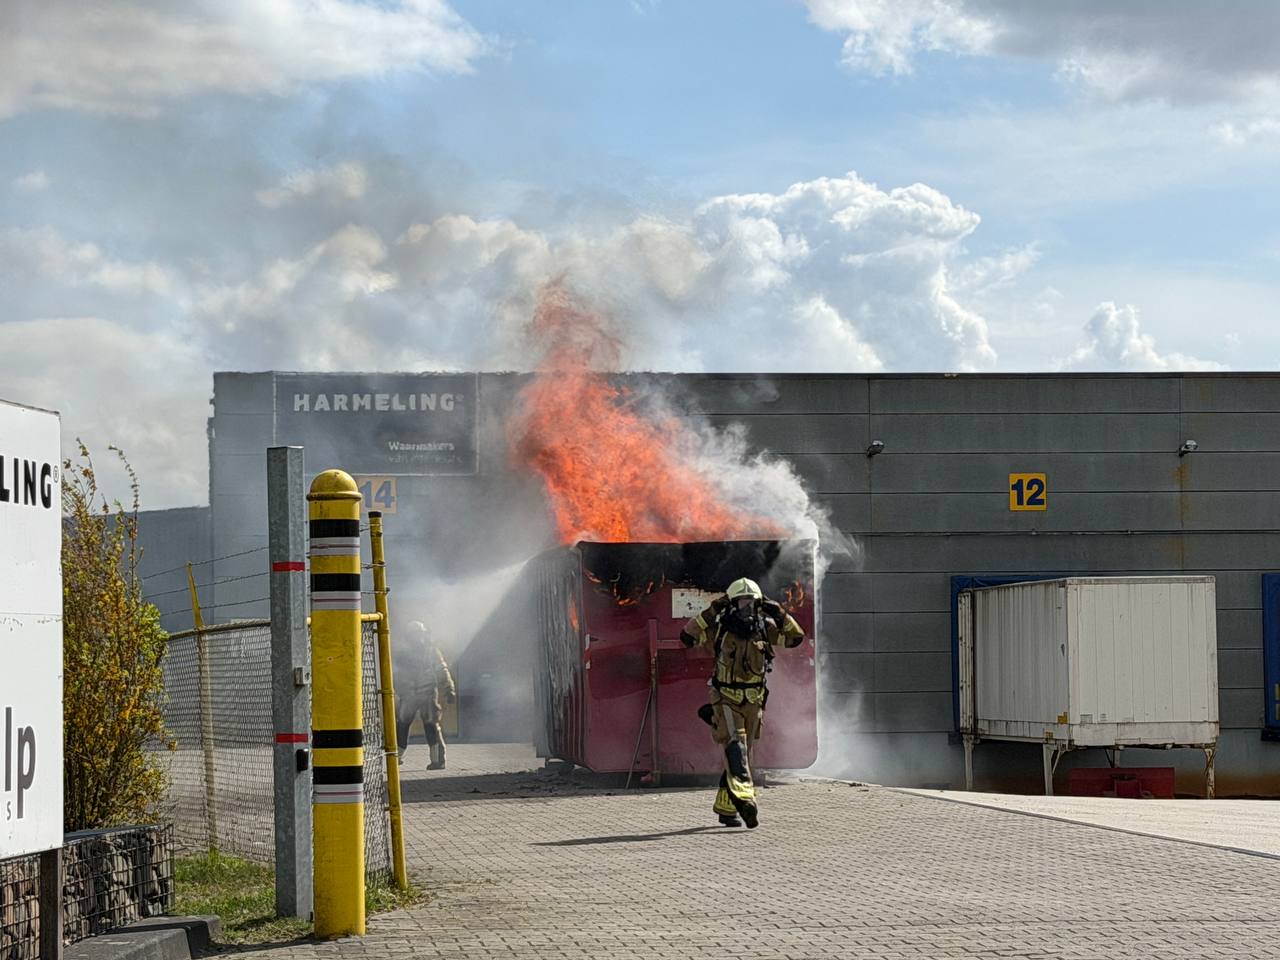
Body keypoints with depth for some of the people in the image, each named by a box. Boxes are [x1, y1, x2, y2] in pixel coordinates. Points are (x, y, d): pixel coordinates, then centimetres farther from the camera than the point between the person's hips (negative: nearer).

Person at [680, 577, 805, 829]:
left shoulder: (764, 630, 3)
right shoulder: (720, 629, -7)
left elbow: (796, 637, 2)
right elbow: (687, 636, -16)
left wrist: (778, 613, -7)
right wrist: (711, 612, -20)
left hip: (753, 703, 5)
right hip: (726, 701, -5)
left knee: (742, 755, 11)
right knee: (735, 745, -24)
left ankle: (725, 808, 22)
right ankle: (744, 798, -40)